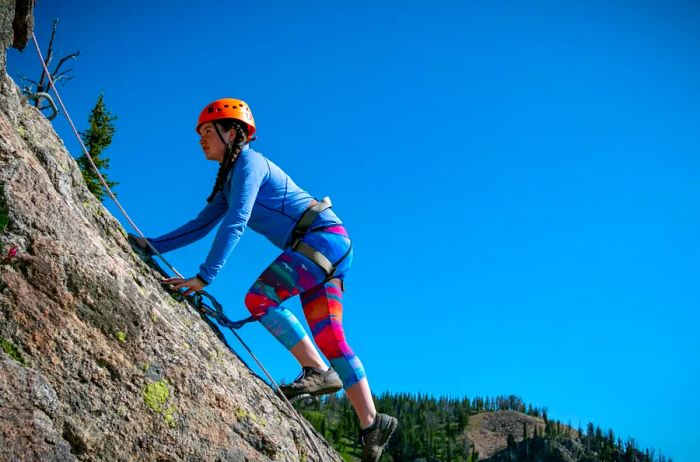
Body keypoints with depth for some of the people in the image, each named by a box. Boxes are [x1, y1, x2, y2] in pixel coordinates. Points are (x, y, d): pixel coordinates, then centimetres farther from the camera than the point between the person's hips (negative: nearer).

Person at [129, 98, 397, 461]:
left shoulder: (248, 162, -11)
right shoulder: (228, 179, 18)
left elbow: (235, 224, -22)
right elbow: (201, 226, 19)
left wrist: (204, 276, -26)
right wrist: (151, 246, 12)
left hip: (324, 237, -9)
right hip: (321, 248, 9)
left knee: (259, 298, -21)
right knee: (329, 339, 4)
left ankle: (318, 371, -12)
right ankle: (371, 423, 7)